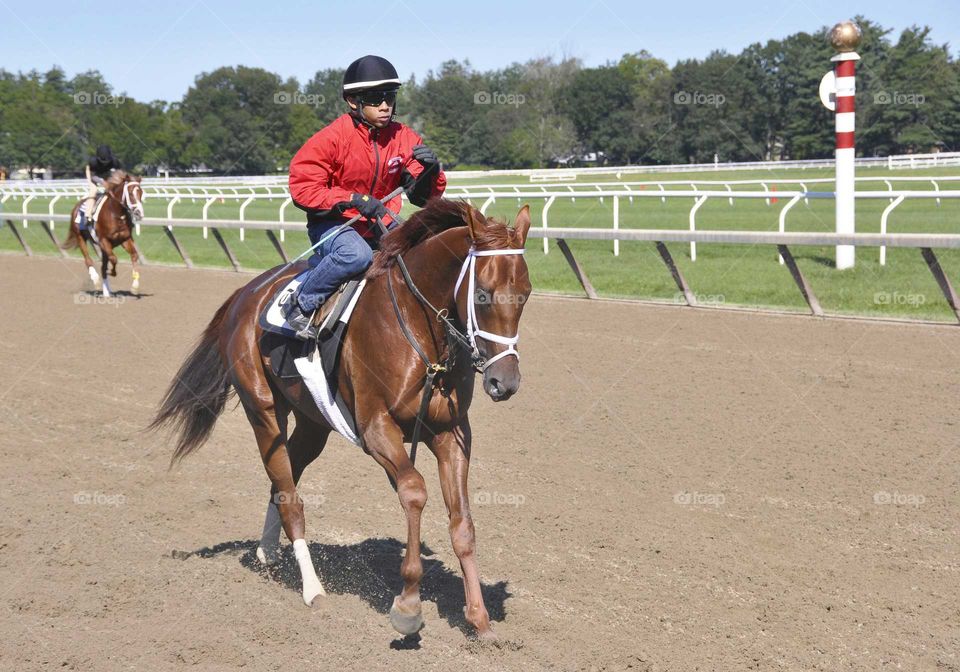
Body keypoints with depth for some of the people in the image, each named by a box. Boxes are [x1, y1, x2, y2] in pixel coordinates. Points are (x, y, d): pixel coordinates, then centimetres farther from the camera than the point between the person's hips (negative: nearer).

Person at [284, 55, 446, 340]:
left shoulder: (404, 138, 0)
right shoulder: (331, 138, -14)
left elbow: (423, 195, 3)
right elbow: (302, 189, -17)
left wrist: (430, 170, -20)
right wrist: (354, 200, -26)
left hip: (382, 225, 6)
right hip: (330, 223, -6)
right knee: (357, 254, -36)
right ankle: (301, 305, -17)